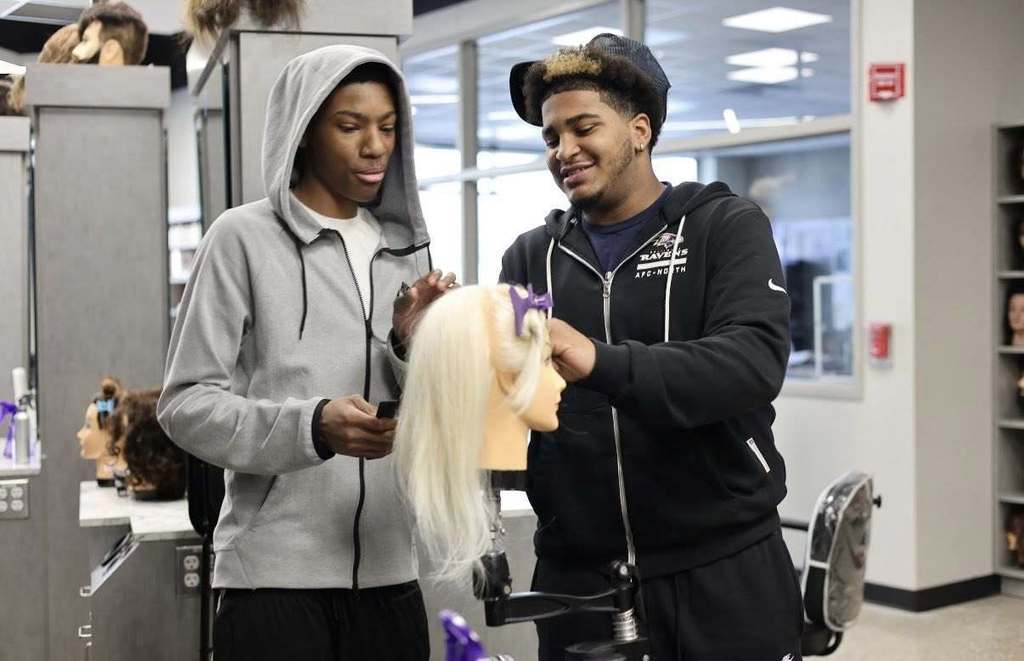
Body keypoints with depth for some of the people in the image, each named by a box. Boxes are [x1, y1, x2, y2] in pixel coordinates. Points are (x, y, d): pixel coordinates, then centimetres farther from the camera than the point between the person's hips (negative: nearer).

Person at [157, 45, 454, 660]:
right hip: (276, 575, -5)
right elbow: (186, 403, -8)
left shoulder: (406, 249, 11)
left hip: (389, 574, 5)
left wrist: (414, 342, -8)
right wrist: (310, 427, -22)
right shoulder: (245, 237, -4)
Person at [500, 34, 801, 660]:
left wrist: (600, 363, -32)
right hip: (578, 577, 3)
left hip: (724, 572, -2)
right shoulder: (531, 257, 9)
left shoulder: (726, 226, -1)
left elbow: (755, 361, -18)